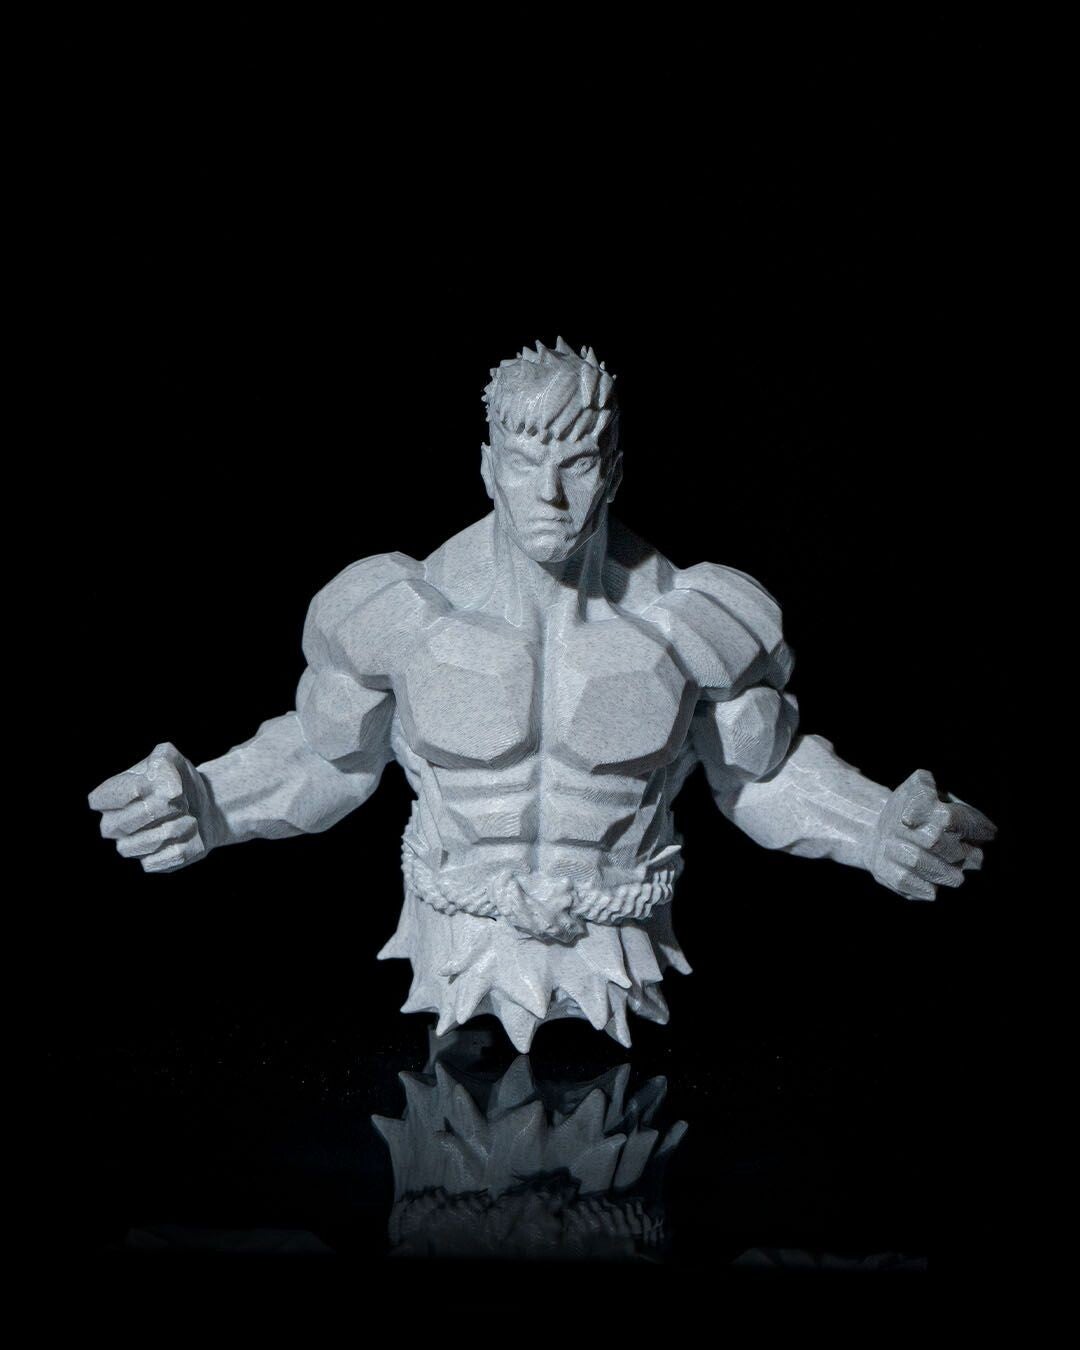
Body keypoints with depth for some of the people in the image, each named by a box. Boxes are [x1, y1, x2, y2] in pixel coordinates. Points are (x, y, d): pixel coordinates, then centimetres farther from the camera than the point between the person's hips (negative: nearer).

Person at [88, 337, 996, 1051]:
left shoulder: (684, 621, -12)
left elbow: (762, 773, 2)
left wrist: (874, 827, -13)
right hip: (463, 962, 0)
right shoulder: (408, 613, -12)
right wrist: (207, 803, -14)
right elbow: (332, 758, 1)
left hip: (614, 970, 0)